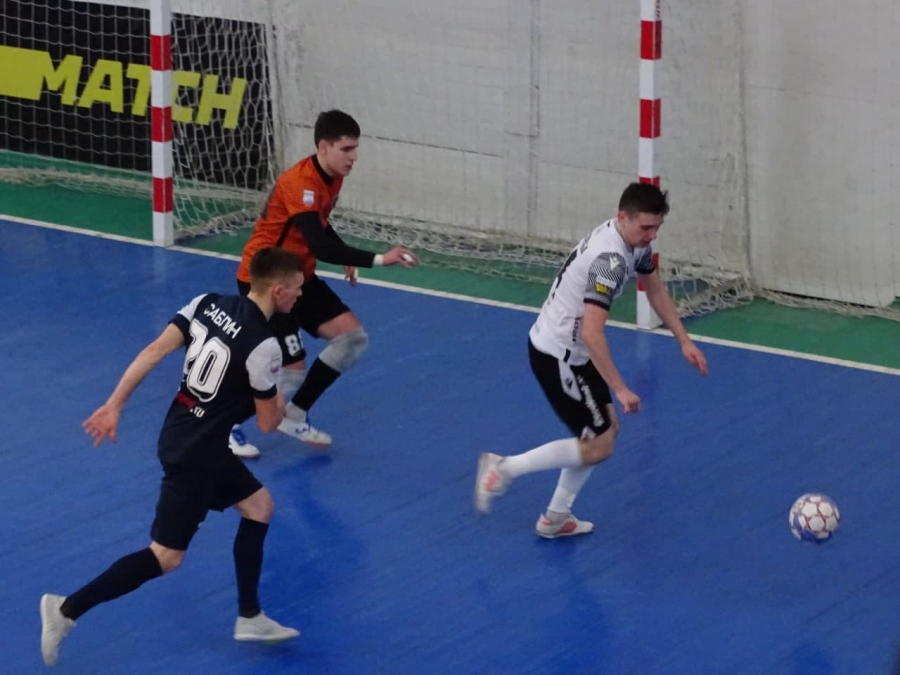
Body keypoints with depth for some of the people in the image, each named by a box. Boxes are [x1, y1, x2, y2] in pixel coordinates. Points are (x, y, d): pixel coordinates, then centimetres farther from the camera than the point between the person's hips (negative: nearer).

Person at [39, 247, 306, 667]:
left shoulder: (208, 303, 0)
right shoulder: (263, 345, -20)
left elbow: (153, 352, -4)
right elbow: (267, 423, -10)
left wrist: (114, 405, -3)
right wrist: (282, 400, 12)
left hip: (180, 436, 9)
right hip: (195, 454, -9)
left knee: (259, 505, 20)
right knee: (166, 557, -3)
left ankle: (250, 618, 27)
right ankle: (67, 610, -5)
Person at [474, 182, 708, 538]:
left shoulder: (635, 241, 0)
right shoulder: (610, 259, -31)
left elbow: (656, 291, 18)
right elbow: (591, 334, -35)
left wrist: (685, 342, 14)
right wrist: (620, 390, -31)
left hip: (572, 350, 10)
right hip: (556, 355, -10)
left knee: (606, 430, 15)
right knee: (597, 447, -4)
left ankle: (556, 518, 23)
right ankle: (503, 468, 4)